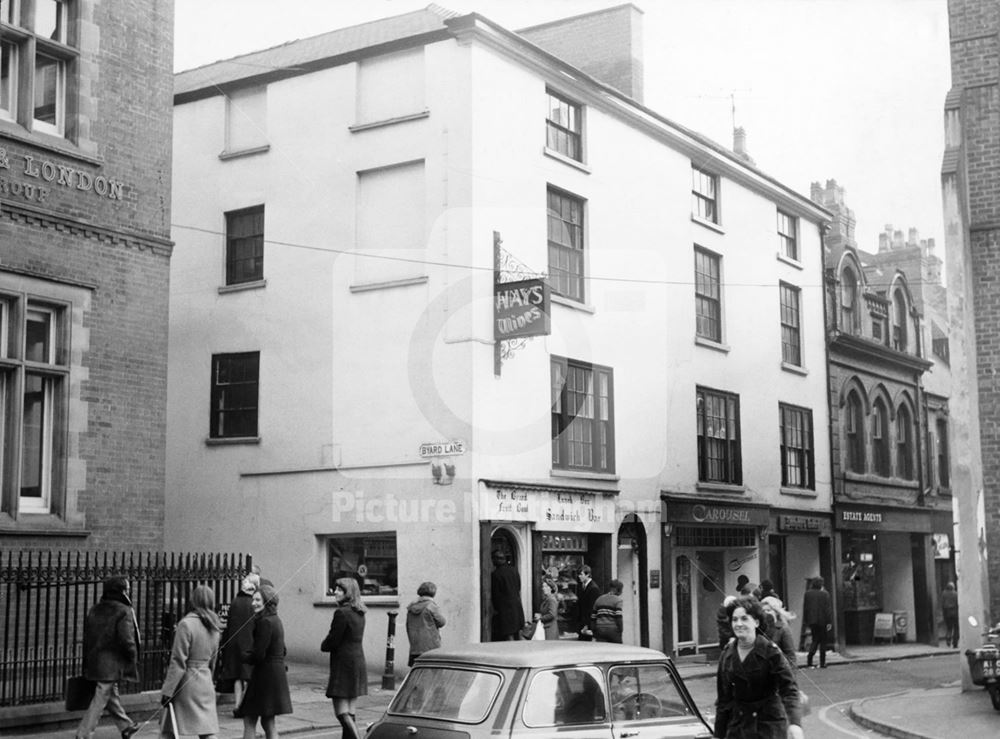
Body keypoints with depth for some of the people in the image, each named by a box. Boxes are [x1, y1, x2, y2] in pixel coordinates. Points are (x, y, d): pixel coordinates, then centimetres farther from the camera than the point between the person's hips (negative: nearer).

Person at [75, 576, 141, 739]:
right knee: (99, 700, -4)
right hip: (112, 665, -8)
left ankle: (125, 726, 35)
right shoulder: (124, 612, -13)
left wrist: (87, 663, 19)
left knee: (112, 695, 21)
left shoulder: (95, 609, 10)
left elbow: (86, 637, 13)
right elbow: (127, 640, -19)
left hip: (94, 662, 8)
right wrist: (133, 658, -4)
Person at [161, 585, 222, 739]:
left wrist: (167, 690, -10)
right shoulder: (214, 628, 9)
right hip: (206, 684, 6)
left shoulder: (186, 624, -13)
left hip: (186, 681, -6)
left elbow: (178, 662, -14)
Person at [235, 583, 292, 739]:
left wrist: (244, 656, -1)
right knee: (268, 723, 13)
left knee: (249, 722, -2)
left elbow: (258, 655, -20)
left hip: (264, 676, -9)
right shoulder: (276, 621, 13)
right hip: (277, 673, 9)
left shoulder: (265, 622, -16)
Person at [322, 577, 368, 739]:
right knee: (350, 711, 14)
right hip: (358, 660, 9)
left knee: (342, 712, -8)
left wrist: (323, 646, 6)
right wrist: (328, 645, 10)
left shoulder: (341, 613, -16)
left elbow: (332, 642, -15)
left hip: (344, 663, -9)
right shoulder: (359, 614, 11)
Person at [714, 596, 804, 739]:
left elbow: (789, 689, -19)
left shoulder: (770, 651, -11)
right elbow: (724, 697, 8)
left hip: (769, 722, -4)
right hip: (738, 723, 4)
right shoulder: (727, 654, 2)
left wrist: (794, 723, -35)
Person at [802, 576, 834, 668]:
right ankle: (822, 662, 7)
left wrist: (806, 621, 10)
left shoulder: (807, 594, 1)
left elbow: (805, 608, 5)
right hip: (822, 620, -3)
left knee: (815, 639, 13)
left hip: (812, 620, 3)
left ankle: (810, 655, -12)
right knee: (823, 640, 7)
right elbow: (828, 608, -10)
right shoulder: (825, 594, -8)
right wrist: (830, 622, -8)